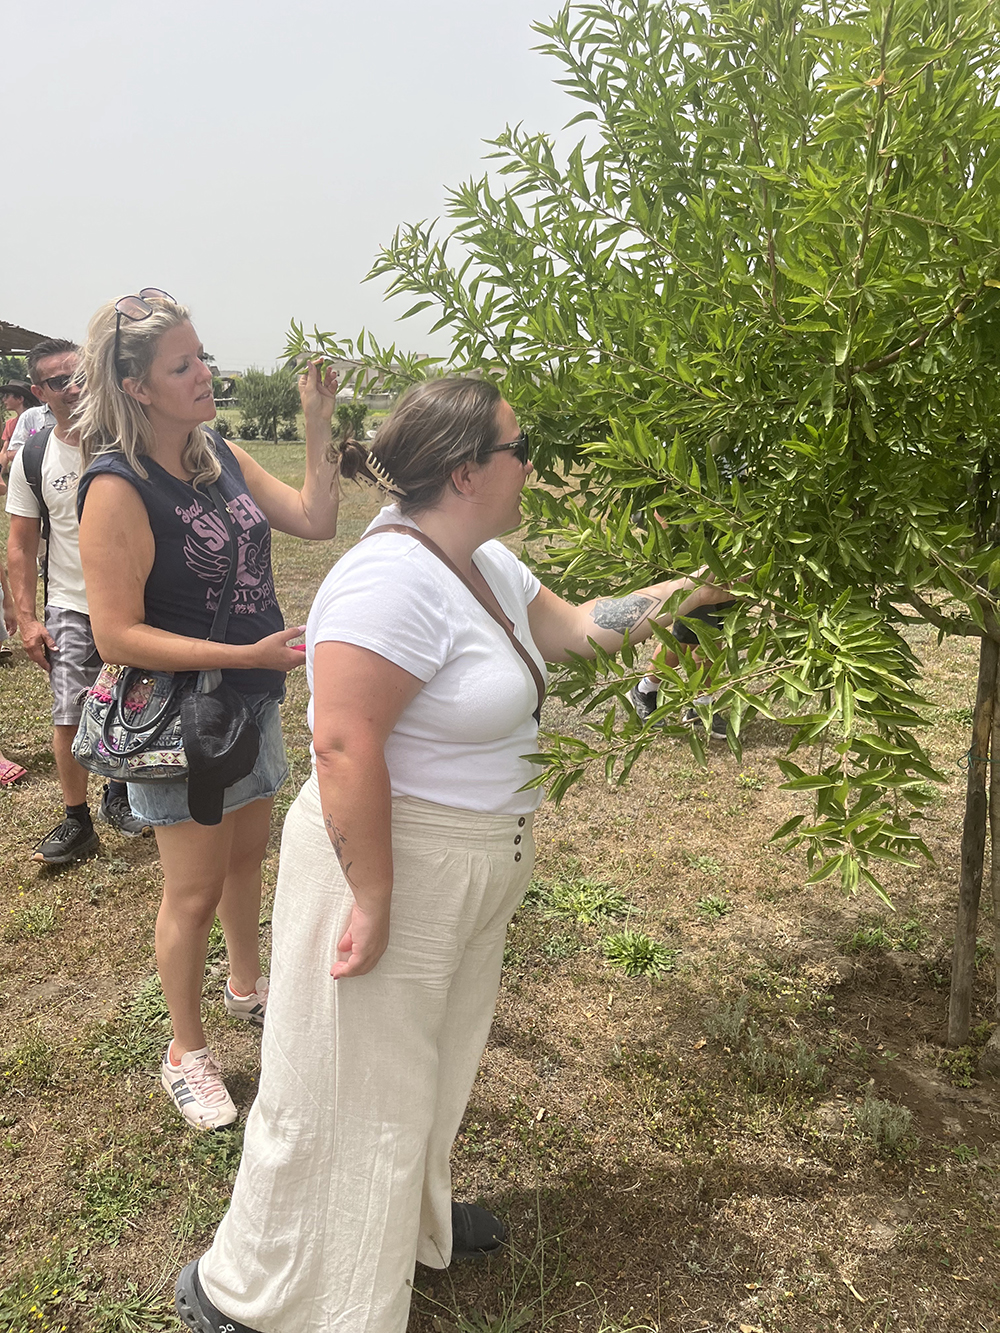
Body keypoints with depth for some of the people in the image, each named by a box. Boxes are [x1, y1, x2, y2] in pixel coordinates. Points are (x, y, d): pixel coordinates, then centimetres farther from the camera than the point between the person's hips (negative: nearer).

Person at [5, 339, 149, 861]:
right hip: (70, 607, 0)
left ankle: (118, 794, 33)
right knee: (70, 717, -1)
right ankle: (76, 821, 14)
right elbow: (21, 547, 5)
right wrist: (26, 617, -1)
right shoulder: (31, 458, 0)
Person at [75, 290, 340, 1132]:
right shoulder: (117, 488, -22)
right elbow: (118, 636, -24)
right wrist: (250, 653, -27)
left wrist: (319, 422, -8)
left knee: (249, 850, 24)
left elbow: (315, 520, 1)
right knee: (195, 890, 6)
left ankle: (248, 985, 49)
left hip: (251, 700, 8)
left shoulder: (220, 455, 1)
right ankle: (187, 1055, 29)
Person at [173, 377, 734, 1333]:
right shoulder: (393, 580, -27)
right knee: (350, 1089, 8)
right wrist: (372, 901, -26)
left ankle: (410, 1219, 53)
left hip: (468, 877, 10)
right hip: (392, 867, -9)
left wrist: (690, 590, 14)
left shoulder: (487, 565, 5)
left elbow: (576, 627, 15)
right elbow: (344, 747, -29)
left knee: (429, 1067, 27)